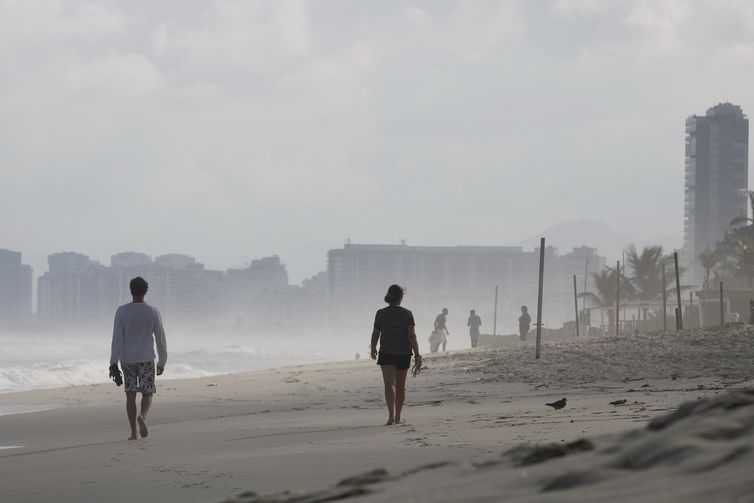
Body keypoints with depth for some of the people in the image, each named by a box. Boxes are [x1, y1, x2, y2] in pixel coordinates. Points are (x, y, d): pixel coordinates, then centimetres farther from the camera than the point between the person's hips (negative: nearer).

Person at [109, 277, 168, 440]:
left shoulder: (122, 311, -3)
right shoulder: (153, 312, -2)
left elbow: (117, 339, -7)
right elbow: (160, 339, 1)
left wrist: (113, 363, -5)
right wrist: (162, 362, 11)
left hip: (127, 359, 0)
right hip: (147, 359, 0)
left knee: (131, 394, 5)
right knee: (147, 394, 10)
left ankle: (133, 431, -1)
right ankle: (142, 415, -21)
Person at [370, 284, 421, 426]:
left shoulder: (381, 314, -4)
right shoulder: (407, 314, -6)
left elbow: (375, 335, 3)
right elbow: (412, 336, -14)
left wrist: (373, 349, 20)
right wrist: (417, 355, -14)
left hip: (386, 354, -1)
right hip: (404, 354, 1)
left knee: (389, 384, -11)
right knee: (400, 386, 16)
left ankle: (391, 415, -31)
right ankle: (398, 417, 25)